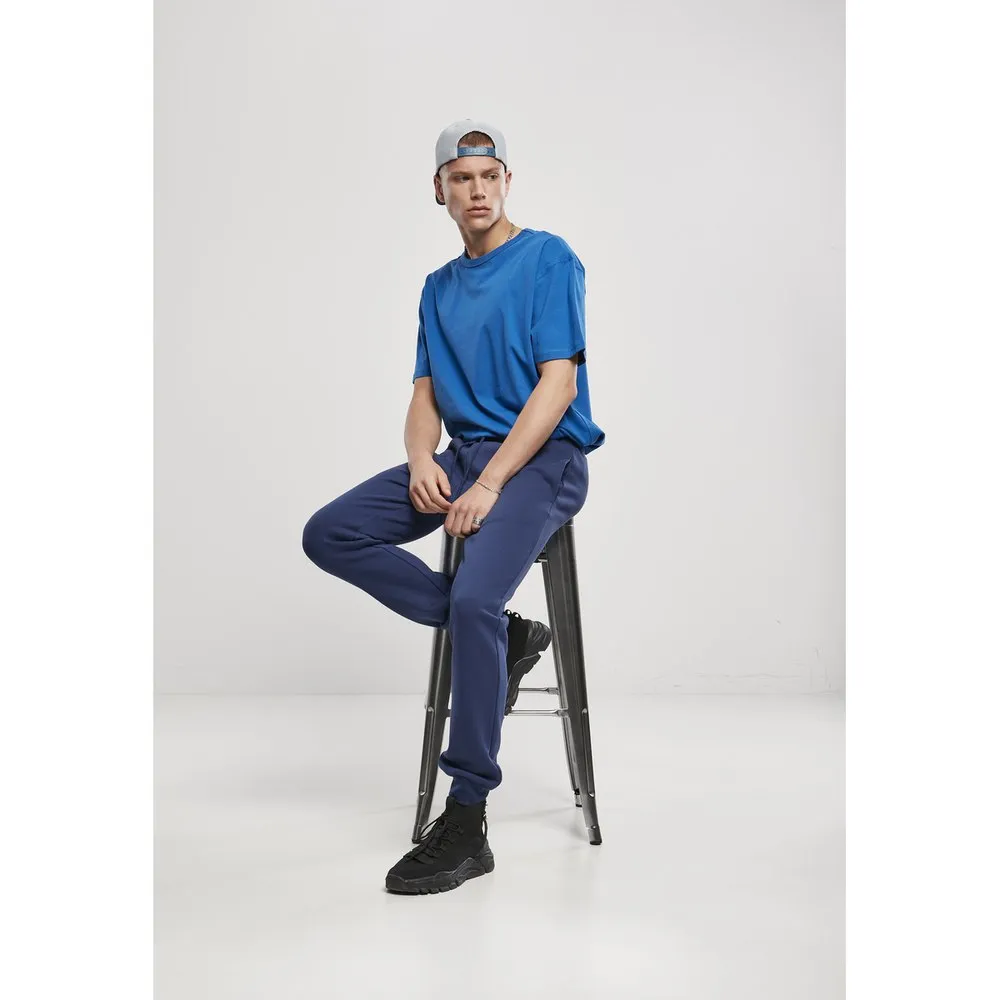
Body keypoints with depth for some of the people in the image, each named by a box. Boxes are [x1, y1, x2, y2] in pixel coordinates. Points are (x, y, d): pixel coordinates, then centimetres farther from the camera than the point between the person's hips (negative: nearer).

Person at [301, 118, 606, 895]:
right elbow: (427, 394, 15)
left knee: (475, 598, -31)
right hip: (462, 453, 7)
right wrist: (421, 459, -9)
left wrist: (490, 484, -20)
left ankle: (466, 825, -19)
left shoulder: (549, 259, -2)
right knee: (329, 534, -11)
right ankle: (501, 636, -4)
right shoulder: (439, 288, 18)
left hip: (540, 458, -7)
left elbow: (558, 382, -12)